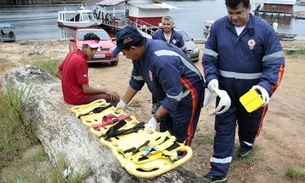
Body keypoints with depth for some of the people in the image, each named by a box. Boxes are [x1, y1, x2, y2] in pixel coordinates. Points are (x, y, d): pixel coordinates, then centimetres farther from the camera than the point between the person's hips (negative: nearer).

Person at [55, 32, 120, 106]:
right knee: (114, 97, -10)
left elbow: (58, 73, 13)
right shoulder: (81, 61, -23)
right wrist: (105, 91, -10)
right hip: (77, 98, -9)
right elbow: (86, 89, -22)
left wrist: (71, 83, 9)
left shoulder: (72, 54, 2)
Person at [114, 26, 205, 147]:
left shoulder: (161, 60, -38)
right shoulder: (140, 53, -9)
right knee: (164, 133, 17)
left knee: (180, 138, -1)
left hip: (188, 93, -9)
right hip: (170, 94, 9)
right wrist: (123, 103, 10)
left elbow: (174, 95, -33)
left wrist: (155, 119, -30)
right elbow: (136, 80, 7)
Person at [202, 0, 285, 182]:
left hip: (253, 91, 0)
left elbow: (275, 63, -11)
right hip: (225, 89, 1)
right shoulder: (218, 27, -6)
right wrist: (211, 78, -19)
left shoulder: (264, 29, -11)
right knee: (223, 127, 4)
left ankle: (247, 143, 54)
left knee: (250, 122, 21)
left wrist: (266, 85, -27)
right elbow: (209, 57, -1)